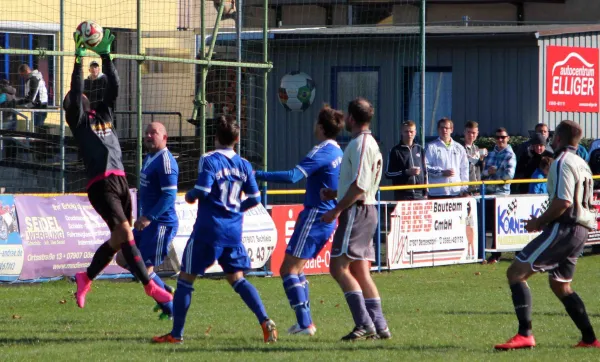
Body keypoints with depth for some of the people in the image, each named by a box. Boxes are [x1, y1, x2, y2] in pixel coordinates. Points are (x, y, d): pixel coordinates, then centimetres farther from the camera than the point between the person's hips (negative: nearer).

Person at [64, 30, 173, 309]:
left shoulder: (103, 114, 21)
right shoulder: (77, 120, 5)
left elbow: (114, 86, 15)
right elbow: (75, 91, -9)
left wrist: (106, 56, 10)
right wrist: (78, 59, -11)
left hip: (120, 181, 7)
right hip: (100, 184, -7)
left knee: (118, 240, 10)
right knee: (124, 233, -16)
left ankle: (86, 278, 28)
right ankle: (150, 286, -17)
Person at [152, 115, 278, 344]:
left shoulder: (209, 160, -9)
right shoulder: (244, 165, 7)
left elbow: (202, 191, -19)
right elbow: (254, 198, 9)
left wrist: (190, 196, 3)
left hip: (208, 229, -5)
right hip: (233, 230, 5)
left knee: (186, 278, 5)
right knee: (237, 278, 13)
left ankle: (176, 334, 7)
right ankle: (265, 322, -4)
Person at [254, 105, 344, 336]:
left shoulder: (322, 152, -16)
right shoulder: (338, 152, 12)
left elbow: (292, 176, -28)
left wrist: (258, 175, -26)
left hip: (315, 216, -9)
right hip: (328, 219, 9)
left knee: (288, 269, -9)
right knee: (297, 269, 18)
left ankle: (305, 323, -16)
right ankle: (306, 321, 15)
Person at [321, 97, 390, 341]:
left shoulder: (360, 144, -14)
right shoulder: (370, 143, 18)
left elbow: (359, 186, -22)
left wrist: (337, 209, -18)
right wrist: (334, 193, 15)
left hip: (356, 212, -10)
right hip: (366, 211, 10)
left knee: (338, 267, -11)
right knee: (360, 272, 10)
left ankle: (364, 323, -16)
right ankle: (379, 326, 8)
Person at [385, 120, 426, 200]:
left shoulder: (419, 149, 13)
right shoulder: (396, 151, -1)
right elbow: (388, 174, -4)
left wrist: (425, 192, 12)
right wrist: (406, 172, -15)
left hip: (419, 195, 4)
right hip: (402, 195, -4)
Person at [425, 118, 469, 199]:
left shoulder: (459, 148, 15)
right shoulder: (431, 147, 2)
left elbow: (464, 169, 16)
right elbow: (426, 167, -5)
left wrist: (464, 189, 8)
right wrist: (442, 172, -15)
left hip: (456, 192, 4)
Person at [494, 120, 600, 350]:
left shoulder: (562, 163, -11)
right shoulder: (581, 164, 19)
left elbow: (563, 202, -21)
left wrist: (539, 221, -10)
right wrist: (544, 220, 19)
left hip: (564, 228, -10)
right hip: (580, 230, 10)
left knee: (516, 272, -12)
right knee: (560, 285, 23)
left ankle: (524, 335, -23)